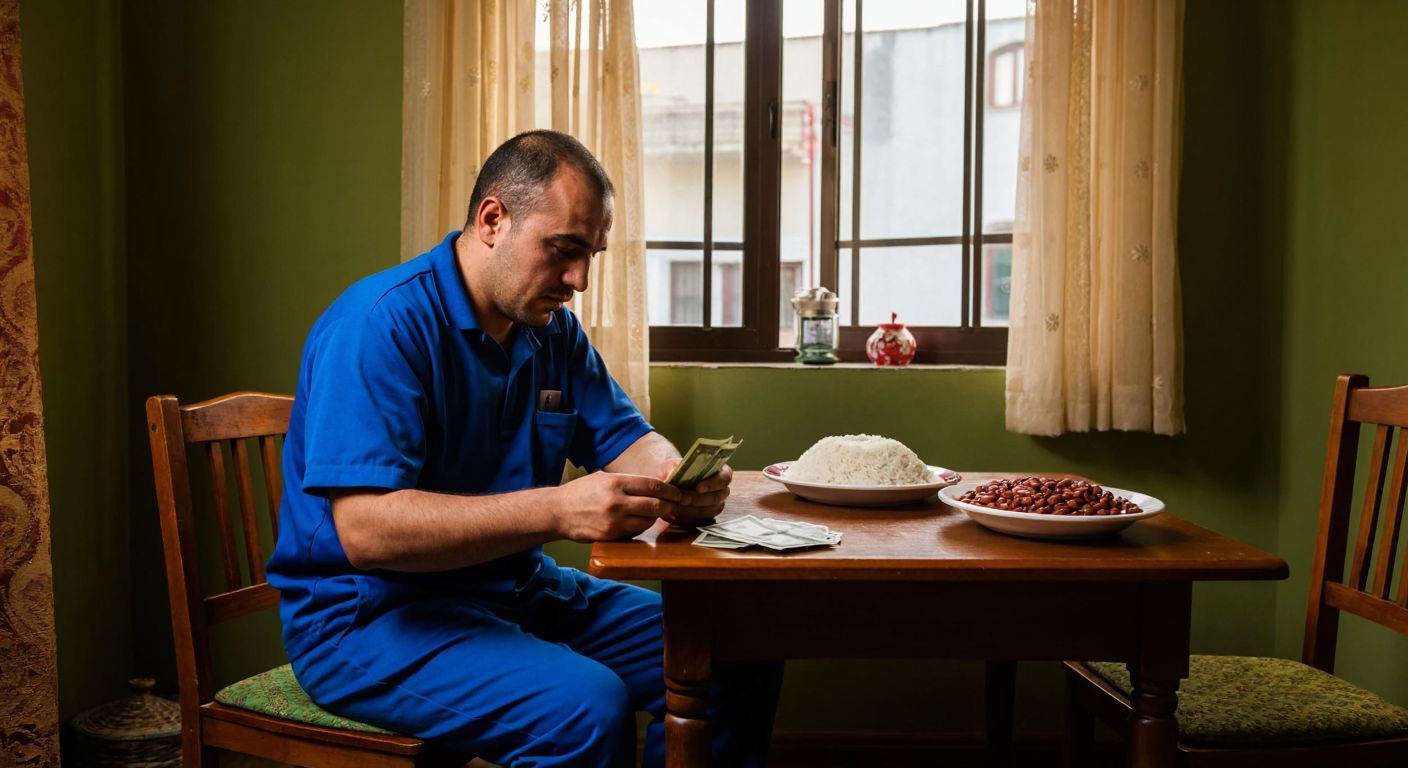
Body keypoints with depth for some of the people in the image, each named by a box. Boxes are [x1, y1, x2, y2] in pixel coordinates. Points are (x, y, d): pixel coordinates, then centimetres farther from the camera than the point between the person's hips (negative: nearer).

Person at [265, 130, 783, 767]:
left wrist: (679, 478, -15)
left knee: (740, 660, -2)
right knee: (588, 707, -33)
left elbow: (625, 438, 10)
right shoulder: (381, 324, -19)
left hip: (518, 590, 8)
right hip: (373, 617, -8)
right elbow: (366, 530, -28)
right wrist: (558, 511, -36)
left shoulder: (553, 329, 7)